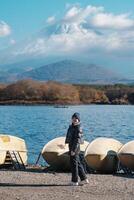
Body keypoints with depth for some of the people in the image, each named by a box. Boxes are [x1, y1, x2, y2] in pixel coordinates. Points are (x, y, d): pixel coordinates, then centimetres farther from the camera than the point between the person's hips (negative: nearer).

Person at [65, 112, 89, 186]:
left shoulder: (78, 128, -16)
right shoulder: (71, 127, 12)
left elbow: (77, 140, -20)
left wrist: (73, 150, -22)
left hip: (75, 147, -10)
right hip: (71, 146, 10)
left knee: (74, 164, -2)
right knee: (78, 163, 13)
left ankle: (74, 181, 6)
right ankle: (84, 179, 19)